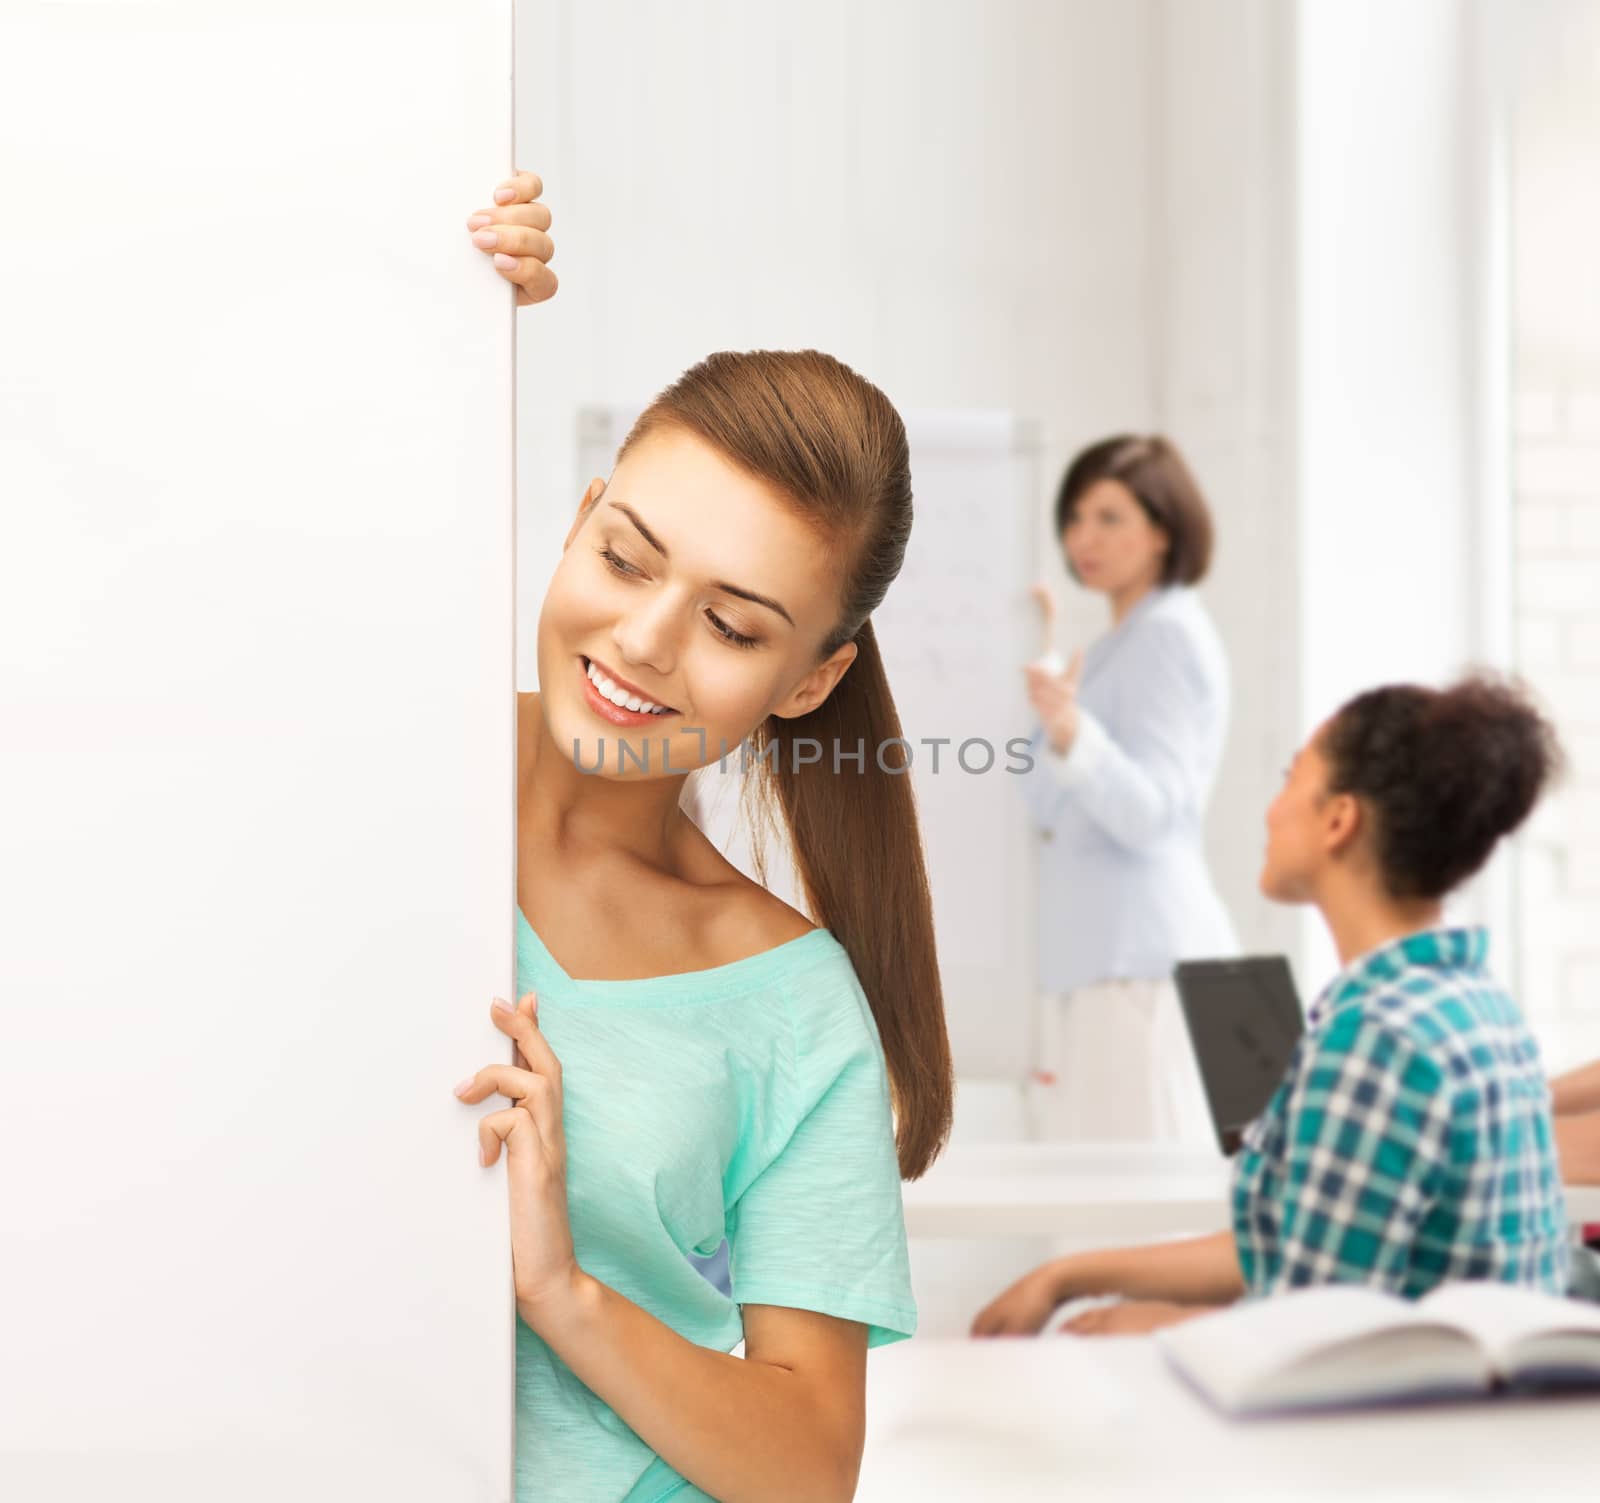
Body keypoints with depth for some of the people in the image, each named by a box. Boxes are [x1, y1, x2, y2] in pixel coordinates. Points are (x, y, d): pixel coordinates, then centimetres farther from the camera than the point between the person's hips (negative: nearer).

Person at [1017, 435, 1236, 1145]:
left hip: (1144, 959, -10)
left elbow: (1150, 812, -18)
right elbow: (1049, 806, 18)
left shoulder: (1170, 634, -8)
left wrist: (1071, 733, -35)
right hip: (1093, 957, 10)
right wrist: (1044, 663, 23)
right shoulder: (1119, 643, 20)